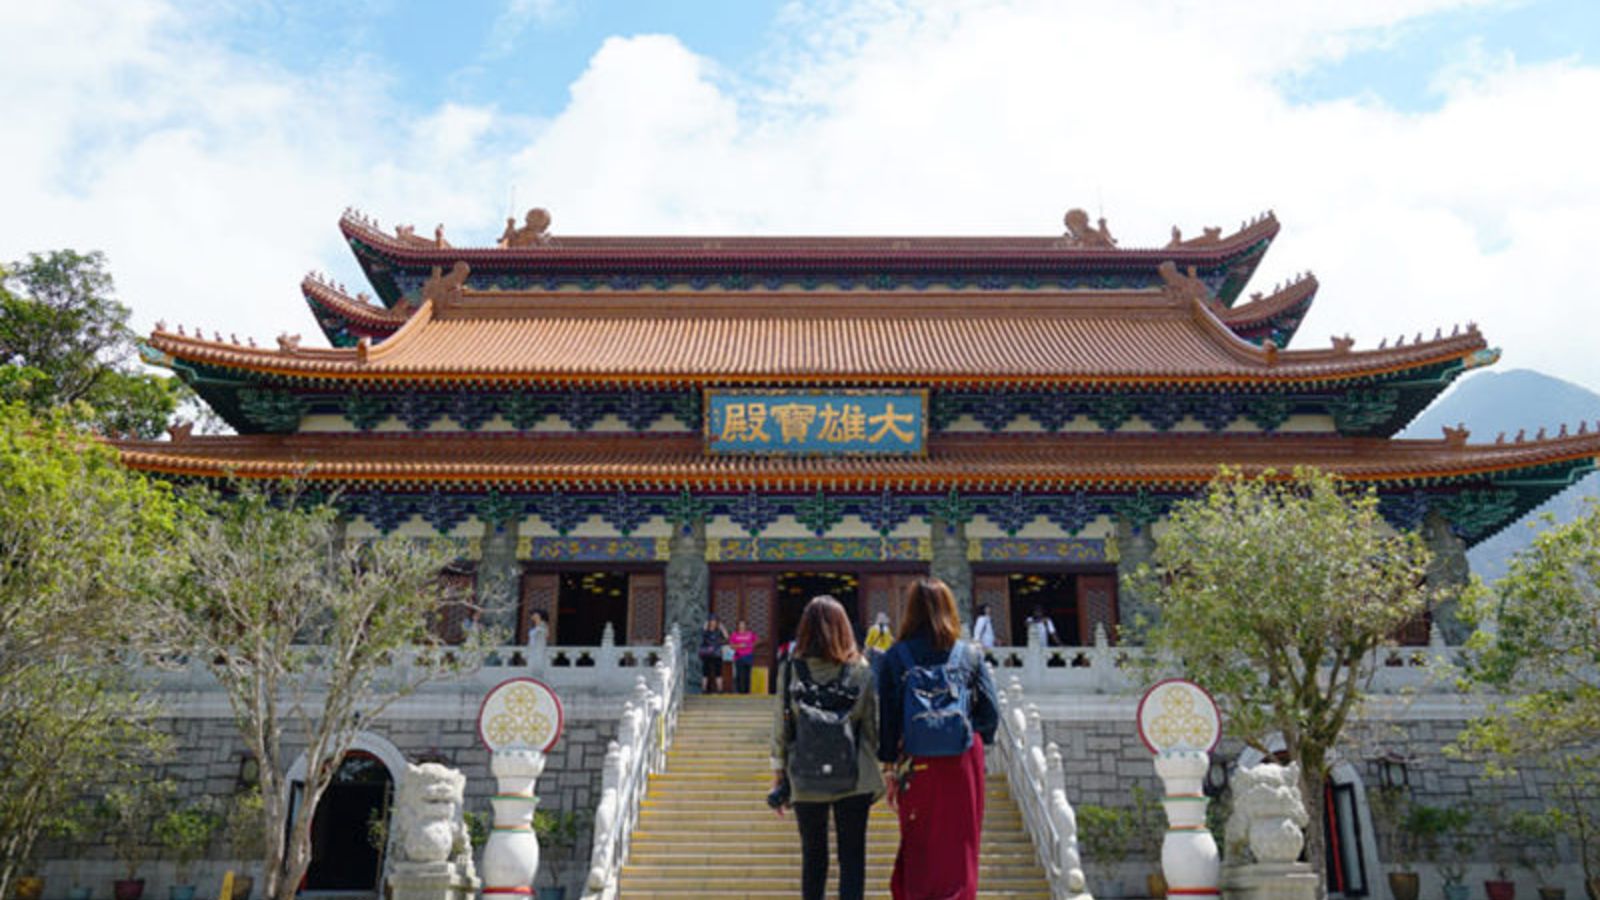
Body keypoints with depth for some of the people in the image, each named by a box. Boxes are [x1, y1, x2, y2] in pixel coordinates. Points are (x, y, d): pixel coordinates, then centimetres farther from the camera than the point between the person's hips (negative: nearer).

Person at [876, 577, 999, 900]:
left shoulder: (895, 658, -3)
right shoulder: (971, 655, 0)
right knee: (960, 849, 11)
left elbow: (887, 718, -3)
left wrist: (890, 770, 4)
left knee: (919, 848, 12)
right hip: (964, 762, 1)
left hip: (918, 764, -1)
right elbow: (991, 714, -1)